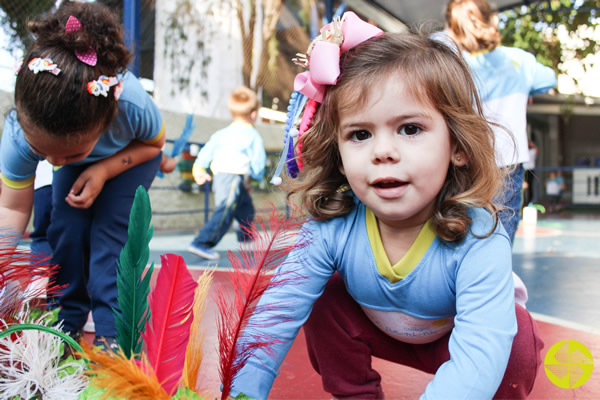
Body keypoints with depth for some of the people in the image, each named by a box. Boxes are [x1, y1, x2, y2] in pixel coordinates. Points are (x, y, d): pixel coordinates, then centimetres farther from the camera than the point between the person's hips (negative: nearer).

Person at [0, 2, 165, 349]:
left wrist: (104, 170, -31)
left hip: (133, 154, -2)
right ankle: (66, 325, 9)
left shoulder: (133, 105, -43)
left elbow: (154, 143, -17)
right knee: (66, 228, -11)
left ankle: (112, 334, -7)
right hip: (81, 163, 2)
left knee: (108, 230, -17)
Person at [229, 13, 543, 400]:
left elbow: (478, 358, -50)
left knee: (517, 340, -29)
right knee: (326, 301, -17)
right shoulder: (332, 227, -30)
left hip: (455, 340, -3)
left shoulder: (478, 241, -40)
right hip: (382, 331, 3)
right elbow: (279, 310, -27)